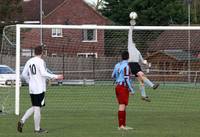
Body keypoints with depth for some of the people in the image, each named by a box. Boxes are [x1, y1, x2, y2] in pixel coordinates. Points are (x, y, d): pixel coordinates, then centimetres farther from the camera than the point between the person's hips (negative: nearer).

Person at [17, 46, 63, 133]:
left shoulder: (29, 61, 11)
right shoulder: (40, 61, -10)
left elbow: (24, 74, 14)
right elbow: (43, 73, -20)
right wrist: (56, 77, -16)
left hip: (32, 89, 7)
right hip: (39, 89, -7)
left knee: (34, 107, 17)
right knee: (37, 108, -2)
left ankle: (22, 121, 2)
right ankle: (37, 129, 3)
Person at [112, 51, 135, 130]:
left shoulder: (117, 65, 10)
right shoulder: (126, 66, -13)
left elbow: (113, 76, 18)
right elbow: (127, 79, -17)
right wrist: (131, 90, -13)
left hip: (118, 86, 8)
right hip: (124, 87, -8)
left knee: (122, 106, 12)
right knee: (122, 106, -9)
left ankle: (123, 125, 13)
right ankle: (121, 125, -12)